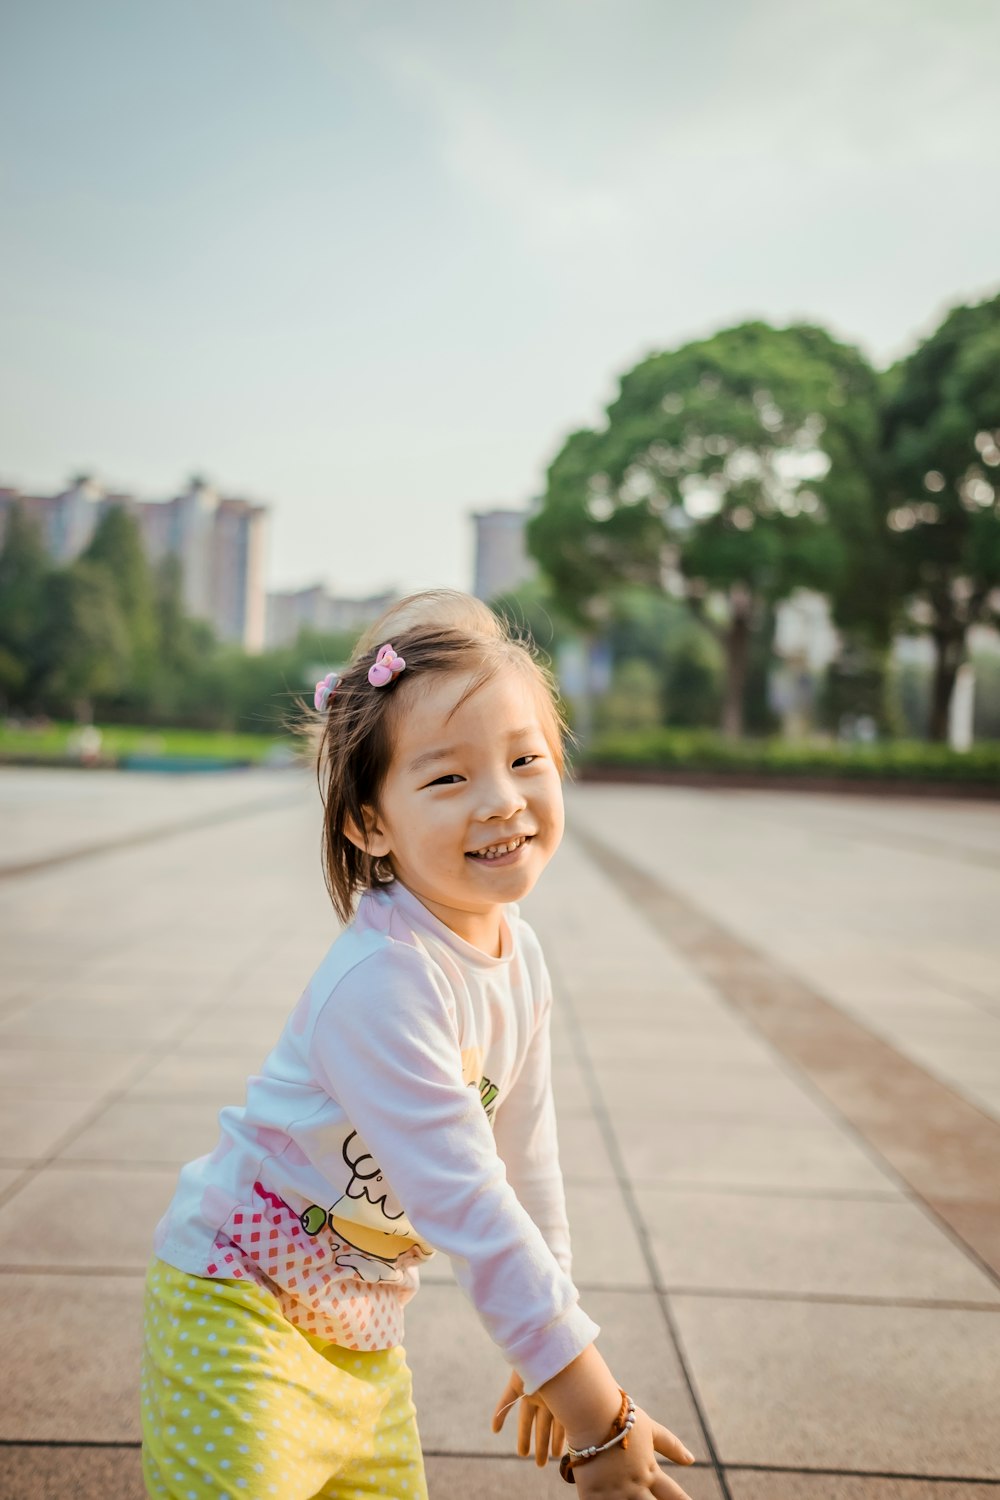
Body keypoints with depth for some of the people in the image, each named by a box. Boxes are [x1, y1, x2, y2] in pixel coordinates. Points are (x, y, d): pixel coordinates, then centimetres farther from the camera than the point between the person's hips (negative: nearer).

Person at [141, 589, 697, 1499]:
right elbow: (463, 1199, -33)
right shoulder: (383, 979, -32)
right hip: (243, 1299, -8)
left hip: (364, 1323, 8)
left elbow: (523, 1150, 7)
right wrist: (597, 1408, -29)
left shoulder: (519, 957, -4)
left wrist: (549, 1337, 15)